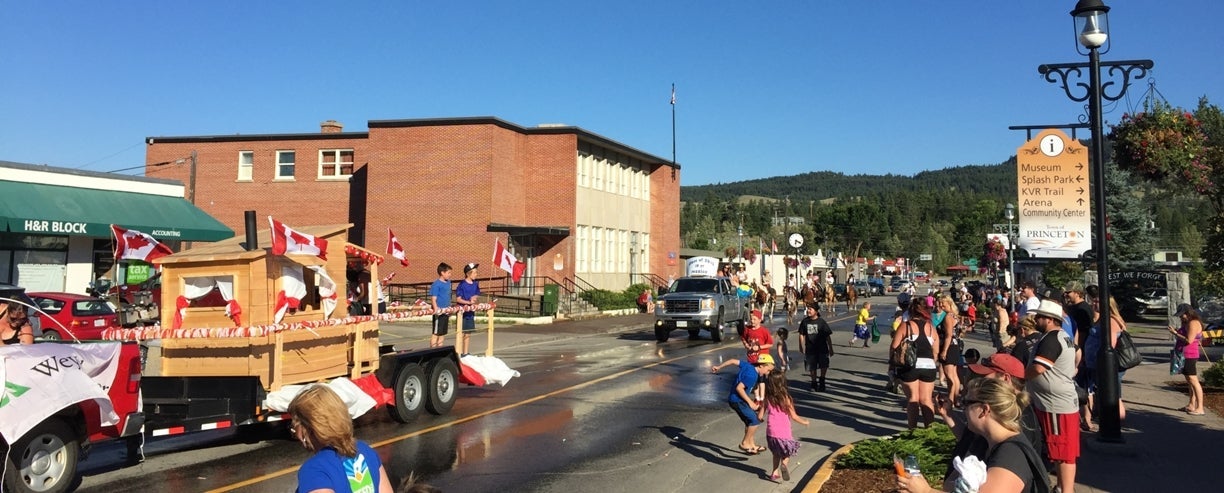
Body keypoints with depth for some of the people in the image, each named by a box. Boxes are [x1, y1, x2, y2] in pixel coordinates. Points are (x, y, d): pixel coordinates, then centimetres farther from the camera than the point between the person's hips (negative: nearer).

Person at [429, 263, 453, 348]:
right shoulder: (436, 284, -14)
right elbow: (433, 298, -19)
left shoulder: (448, 282, 11)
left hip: (446, 312, 8)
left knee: (443, 333, 15)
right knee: (436, 333, -1)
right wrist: (436, 308, -35)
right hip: (439, 312, -8)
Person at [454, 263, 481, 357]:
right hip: (462, 311, -6)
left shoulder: (475, 284, 5)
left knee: (468, 333, 12)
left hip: (471, 311, 6)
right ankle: (458, 353, 4)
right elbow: (458, 299, -14)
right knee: (461, 333, -2)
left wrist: (474, 298, -9)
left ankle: (465, 353, 21)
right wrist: (469, 302, -21)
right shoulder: (462, 285, -13)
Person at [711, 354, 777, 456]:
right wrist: (750, 402, -20)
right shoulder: (752, 375, -24)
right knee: (755, 420, -10)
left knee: (749, 422, 16)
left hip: (736, 399, 10)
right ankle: (745, 443, 2)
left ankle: (751, 445, 26)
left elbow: (733, 361, 11)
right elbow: (739, 388, -28)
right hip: (737, 400, -10)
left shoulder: (749, 366, 2)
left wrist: (718, 367, 23)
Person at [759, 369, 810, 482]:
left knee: (776, 453, 25)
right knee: (787, 452, 17)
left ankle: (775, 472, 20)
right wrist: (804, 422, 9)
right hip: (783, 433, -3)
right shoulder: (785, 397, -12)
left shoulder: (767, 398, -3)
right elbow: (793, 416, -9)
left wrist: (762, 419, 24)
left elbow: (760, 416, 1)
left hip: (770, 432, 3)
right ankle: (784, 462, -12)